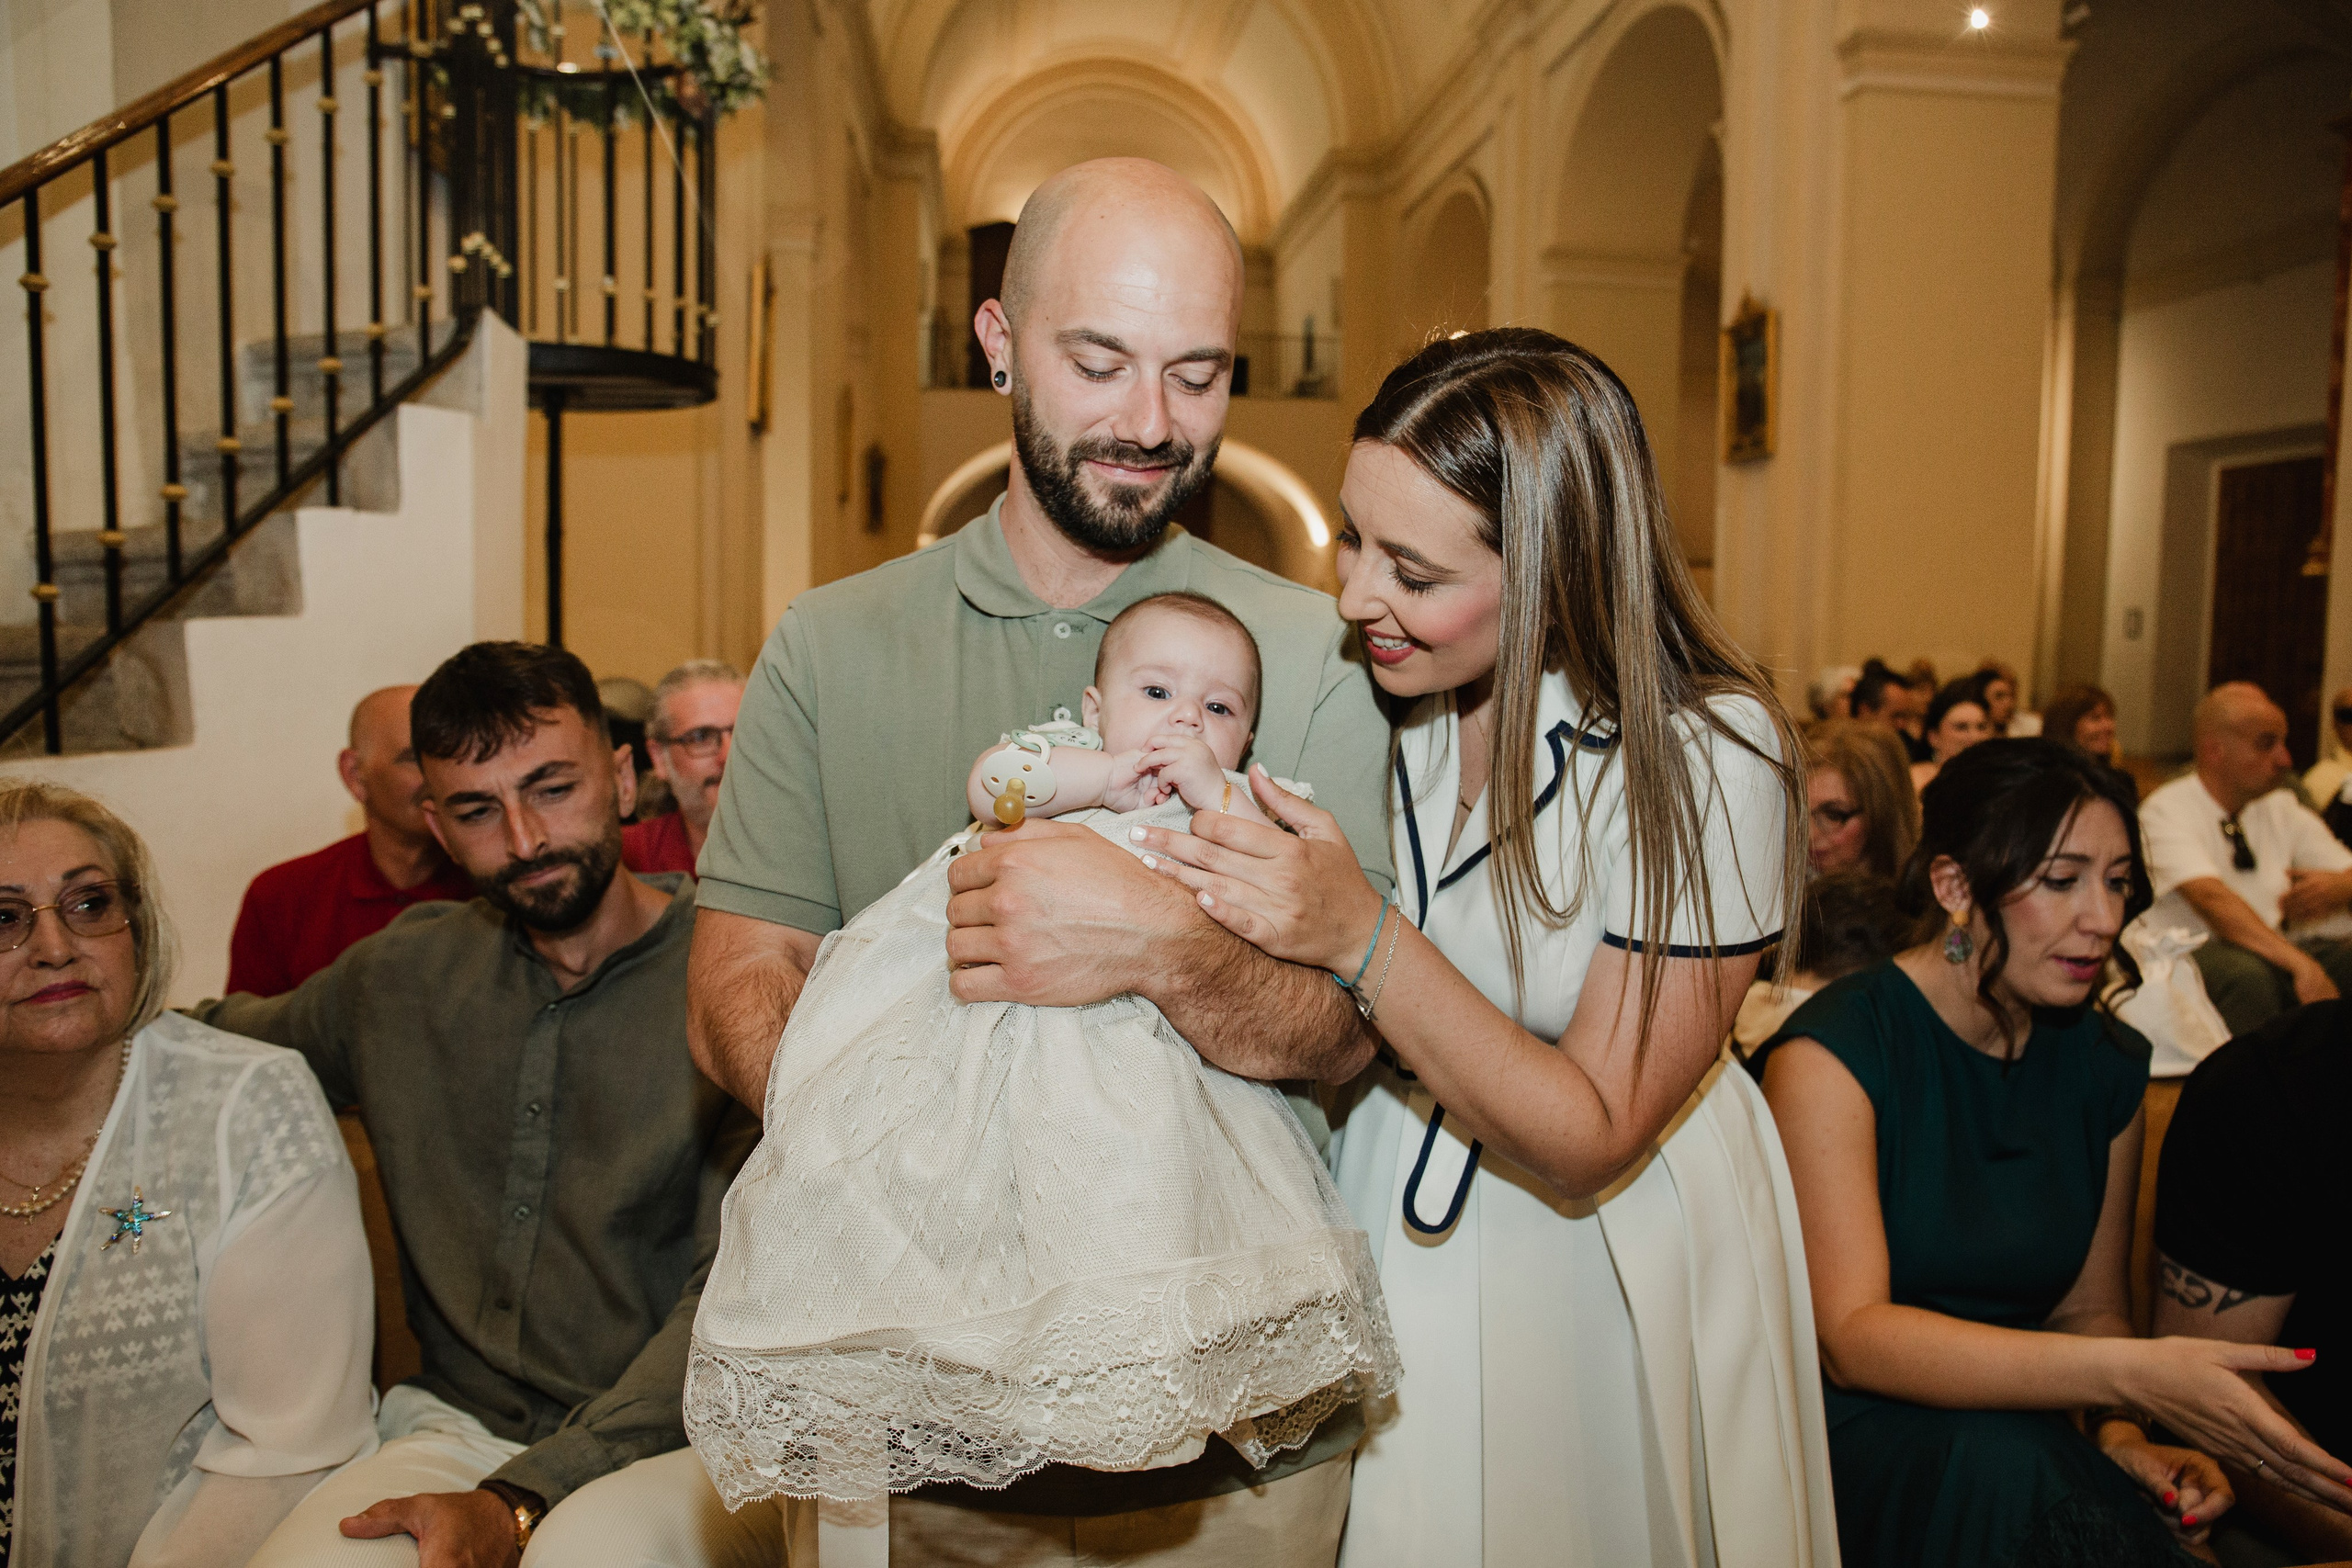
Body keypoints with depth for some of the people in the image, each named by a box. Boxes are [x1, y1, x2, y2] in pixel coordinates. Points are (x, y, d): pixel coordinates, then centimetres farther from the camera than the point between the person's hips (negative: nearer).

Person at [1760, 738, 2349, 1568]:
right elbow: (1850, 1337, -22)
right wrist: (2133, 1376, -30)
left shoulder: (2107, 1068, 5)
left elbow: (2090, 1306, 13)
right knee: (1999, 1466, -35)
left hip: (2015, 1431, 5)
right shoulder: (1833, 1050, -15)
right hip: (1851, 1430, -4)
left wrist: (2121, 1431, -9)